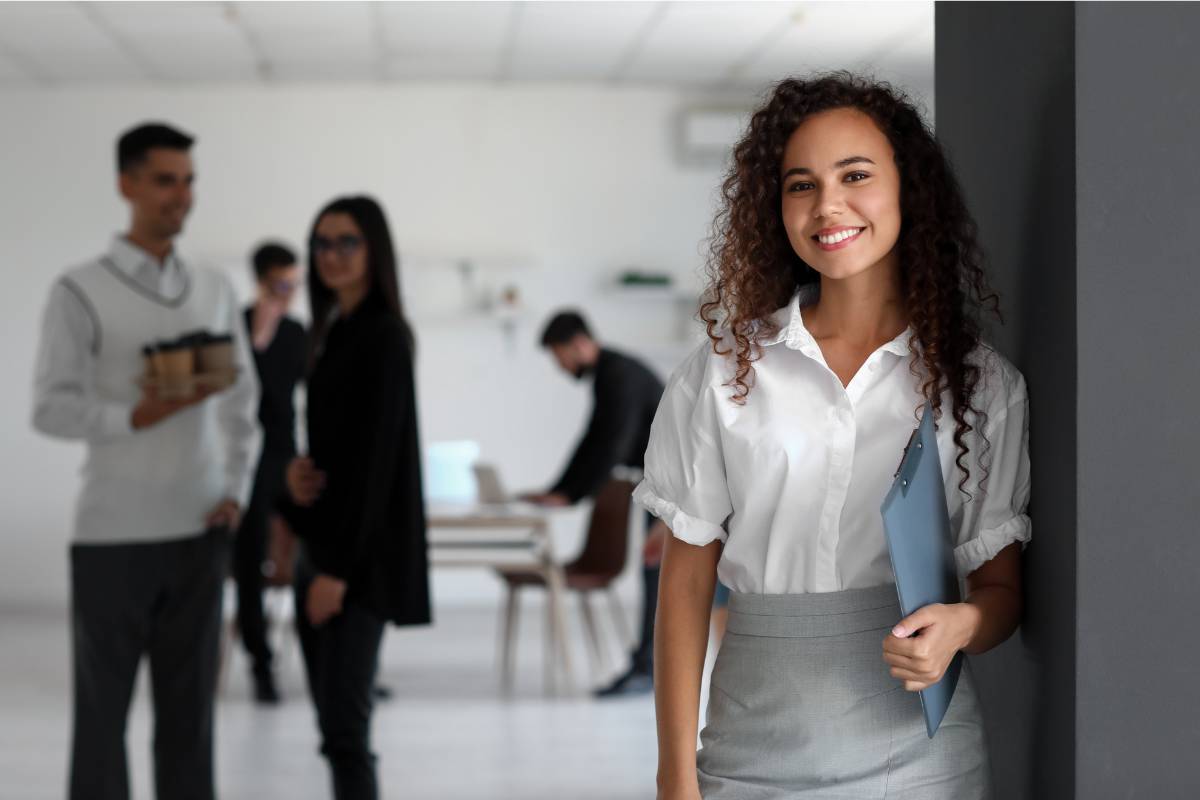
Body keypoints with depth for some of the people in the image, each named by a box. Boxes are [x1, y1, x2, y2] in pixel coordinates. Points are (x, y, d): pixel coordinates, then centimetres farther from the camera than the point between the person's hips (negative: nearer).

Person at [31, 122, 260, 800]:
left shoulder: (216, 291, 11)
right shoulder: (80, 292, -3)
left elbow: (243, 405, 12)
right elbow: (52, 408, -10)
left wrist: (237, 491, 0)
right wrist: (138, 416, -24)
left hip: (199, 534, 4)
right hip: (113, 535, -4)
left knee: (190, 705, 8)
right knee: (103, 706, 3)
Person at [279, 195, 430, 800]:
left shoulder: (383, 335, -12)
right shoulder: (335, 331, 15)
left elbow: (375, 454, -18)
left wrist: (338, 568, -20)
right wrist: (296, 473, -5)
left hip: (360, 553, -9)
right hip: (323, 542, 9)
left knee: (344, 725, -10)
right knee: (335, 722, 10)